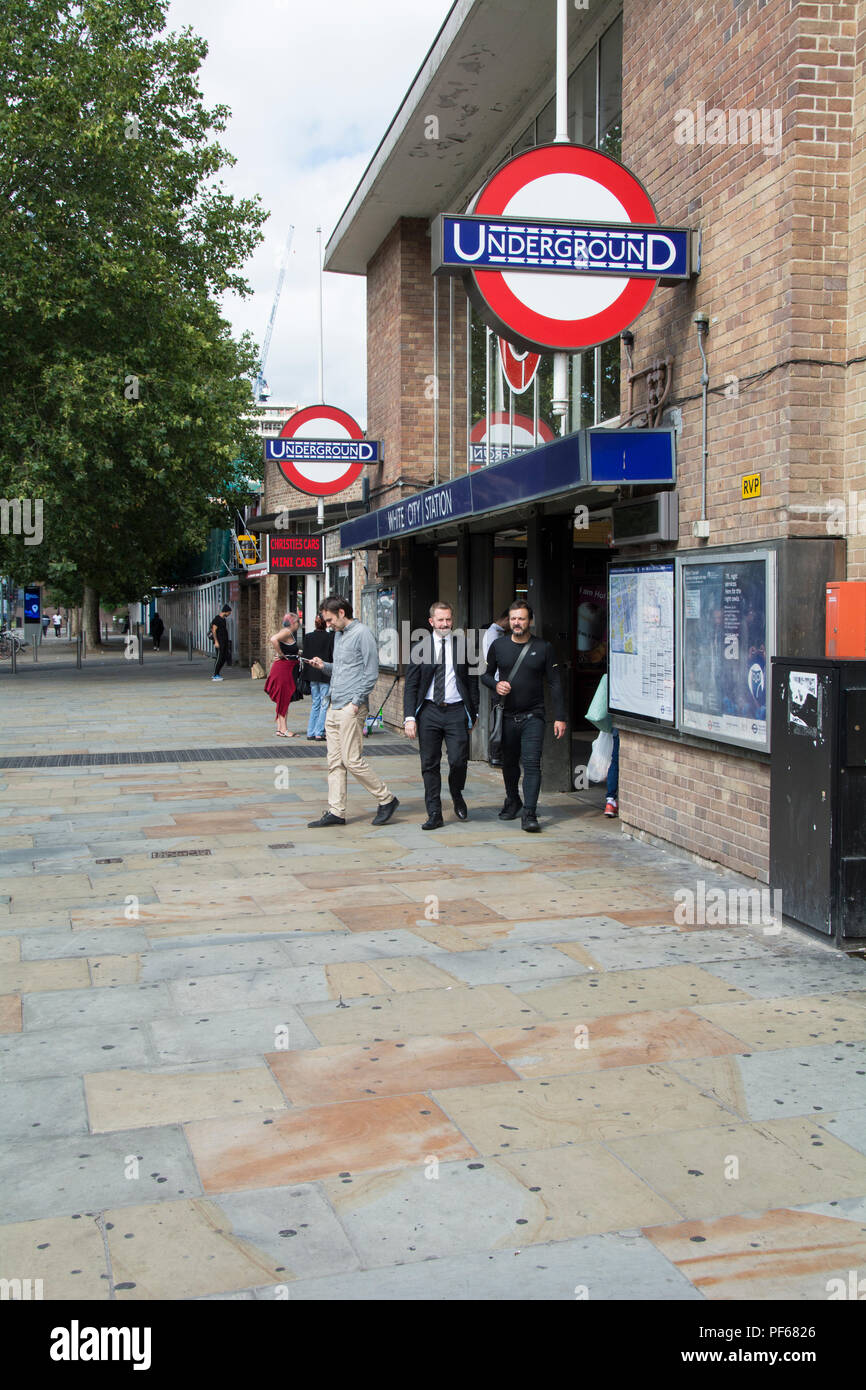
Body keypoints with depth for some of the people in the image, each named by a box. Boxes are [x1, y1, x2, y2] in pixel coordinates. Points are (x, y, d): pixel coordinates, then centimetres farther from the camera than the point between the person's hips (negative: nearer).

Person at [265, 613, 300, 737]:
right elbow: (274, 639, -31)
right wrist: (281, 654, -21)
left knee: (284, 700, 12)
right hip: (283, 667, -10)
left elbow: (272, 639, 28)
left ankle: (280, 728, 15)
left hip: (289, 669, 10)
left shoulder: (291, 633, 15)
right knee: (284, 699, -7)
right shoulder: (287, 631, -14)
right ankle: (283, 729, -4)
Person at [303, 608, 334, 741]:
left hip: (312, 675, 5)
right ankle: (319, 733, -1)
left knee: (315, 704, 15)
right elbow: (334, 656, -10)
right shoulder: (330, 637, -11)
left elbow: (305, 656, 6)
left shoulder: (308, 637, 2)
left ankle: (311, 732, 15)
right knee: (325, 705, 2)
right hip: (326, 675, -5)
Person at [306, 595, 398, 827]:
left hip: (351, 708, -9)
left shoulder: (362, 634, -9)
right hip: (334, 708, 9)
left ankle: (386, 800, 5)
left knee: (352, 760, -8)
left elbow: (371, 673, -13)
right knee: (335, 762, 7)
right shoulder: (338, 635, 18)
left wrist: (356, 702, -17)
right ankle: (336, 811, 10)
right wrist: (324, 666, 7)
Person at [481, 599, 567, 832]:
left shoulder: (543, 648, 0)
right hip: (507, 715, 3)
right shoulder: (498, 646, 4)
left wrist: (560, 717, -4)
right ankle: (512, 801, 36)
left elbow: (555, 683, 1)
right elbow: (486, 674, 14)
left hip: (533, 716, -2)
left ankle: (529, 813, -13)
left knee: (532, 763, -12)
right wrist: (496, 685, -10)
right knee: (509, 762, 13)